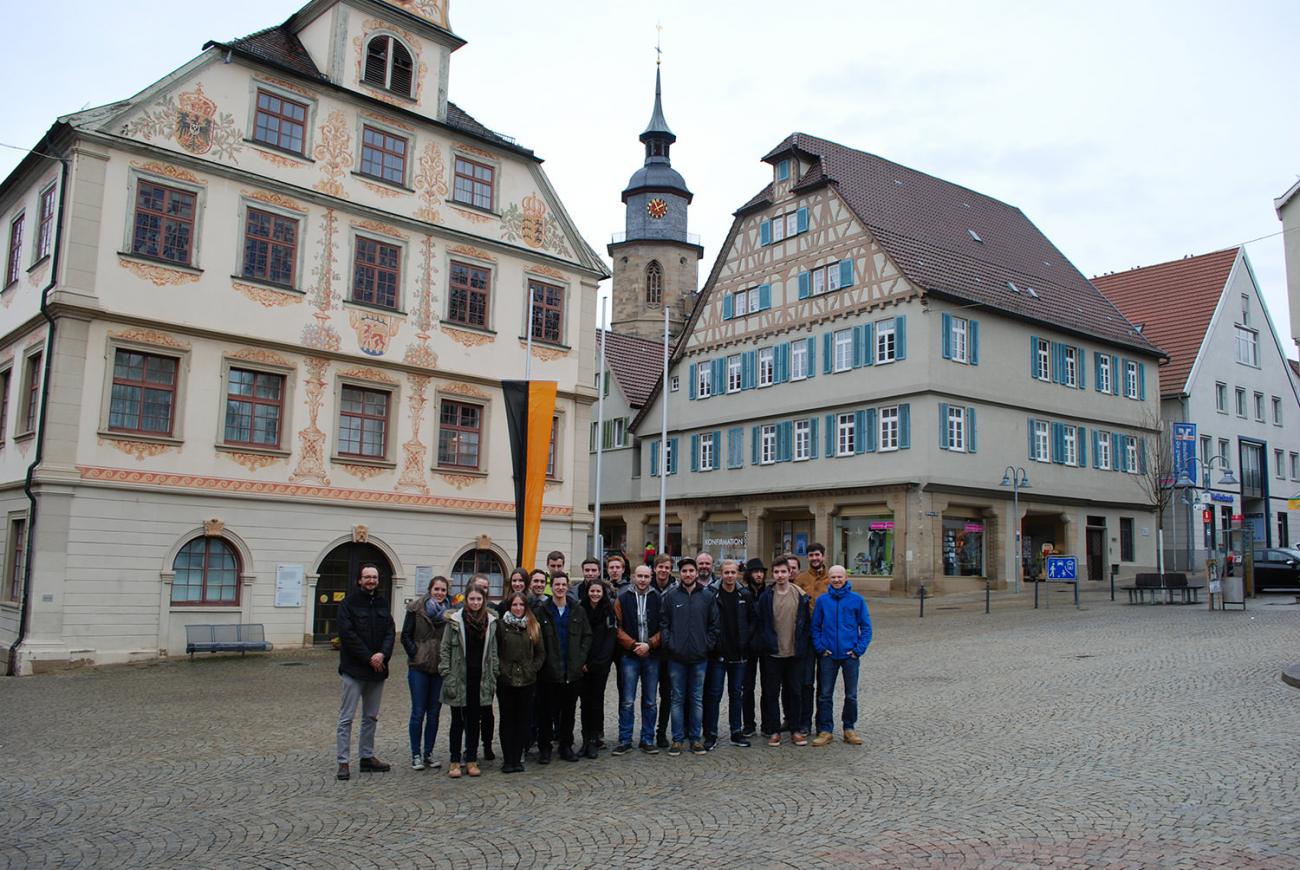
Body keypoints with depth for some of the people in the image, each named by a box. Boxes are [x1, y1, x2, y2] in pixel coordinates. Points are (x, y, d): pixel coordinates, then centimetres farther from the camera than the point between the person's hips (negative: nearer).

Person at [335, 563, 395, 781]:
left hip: (377, 668, 6)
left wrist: (383, 654, -12)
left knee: (371, 716, 13)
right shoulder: (349, 603, -5)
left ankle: (367, 756, 23)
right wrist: (369, 658, -15)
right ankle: (344, 762, 2)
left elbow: (390, 632, 6)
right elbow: (348, 634, -13)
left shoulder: (382, 603, 11)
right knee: (347, 718, -3)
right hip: (354, 669, -6)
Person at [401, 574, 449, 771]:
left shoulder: (449, 611, 2)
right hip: (419, 668, -2)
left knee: (434, 713, 9)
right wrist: (415, 654, -9)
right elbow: (406, 636, -2)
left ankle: (428, 753, 19)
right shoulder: (416, 608, -3)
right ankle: (416, 755, 13)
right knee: (418, 712, 2)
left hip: (441, 668, 3)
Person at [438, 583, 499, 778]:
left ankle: (471, 760, 18)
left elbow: (493, 652, 9)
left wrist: (493, 678, 5)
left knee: (474, 720, 9)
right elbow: (445, 649, -2)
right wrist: (447, 676, -8)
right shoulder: (455, 620, -4)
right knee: (458, 720, 6)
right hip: (459, 678, -2)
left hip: (480, 680, 2)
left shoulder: (491, 621, 5)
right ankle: (455, 761, 14)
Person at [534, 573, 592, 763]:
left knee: (569, 711, 10)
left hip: (573, 671, 3)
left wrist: (581, 658, -1)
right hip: (549, 671, -3)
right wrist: (542, 660, -8)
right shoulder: (542, 612, -1)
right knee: (547, 711, 3)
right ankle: (544, 748, 13)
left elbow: (587, 636, 9)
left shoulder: (577, 612, 8)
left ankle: (566, 746, 22)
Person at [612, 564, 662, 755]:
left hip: (652, 655, 1)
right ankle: (624, 741, 11)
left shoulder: (657, 598, 1)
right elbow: (618, 628, -2)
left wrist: (649, 644, -12)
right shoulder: (622, 598, 0)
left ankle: (647, 740, 18)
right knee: (627, 701, 1)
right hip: (629, 655, -1)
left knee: (650, 701, 8)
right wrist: (634, 645, -11)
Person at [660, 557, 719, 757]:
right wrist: (669, 644, -8)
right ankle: (677, 738, 14)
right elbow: (664, 624, 2)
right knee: (678, 698, 6)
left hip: (699, 657, 1)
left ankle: (696, 738, 17)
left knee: (697, 699, 8)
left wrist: (708, 645, -3)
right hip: (676, 657, 0)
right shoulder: (671, 596, 1)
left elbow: (714, 624, 5)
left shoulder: (707, 596, 3)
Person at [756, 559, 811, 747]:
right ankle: (774, 730, 14)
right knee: (772, 692, 5)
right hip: (774, 653, -1)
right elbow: (762, 624, 1)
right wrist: (766, 645, -5)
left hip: (795, 653, 1)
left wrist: (804, 646, -1)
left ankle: (795, 729, 20)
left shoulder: (800, 596, 0)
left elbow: (807, 622, 4)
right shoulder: (766, 597, -2)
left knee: (795, 692, 9)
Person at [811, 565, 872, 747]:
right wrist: (820, 648, -4)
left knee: (851, 695, 9)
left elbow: (866, 627, 2)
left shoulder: (857, 600, -2)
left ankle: (849, 729, 23)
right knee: (825, 694, 4)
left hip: (850, 655, 0)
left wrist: (859, 649, -7)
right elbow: (815, 626, 6)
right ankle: (825, 730, 13)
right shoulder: (822, 600, 1)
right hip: (828, 655, 0)